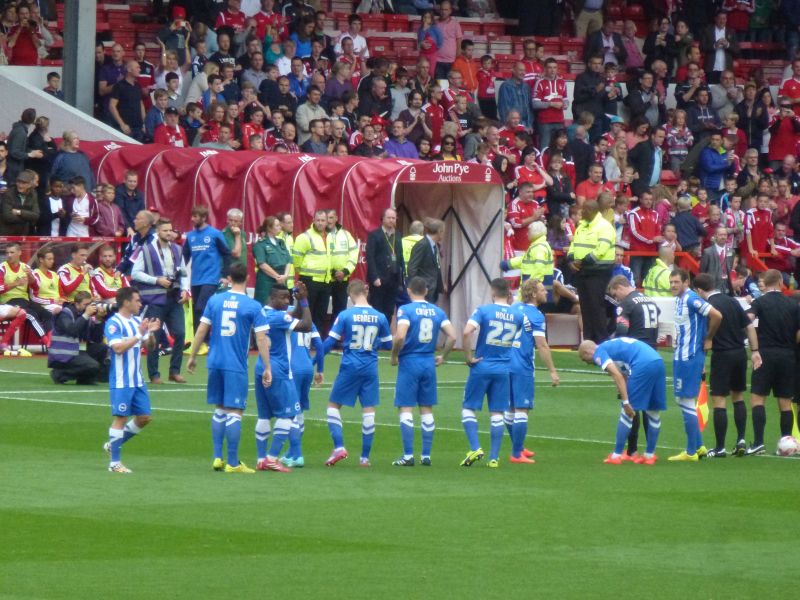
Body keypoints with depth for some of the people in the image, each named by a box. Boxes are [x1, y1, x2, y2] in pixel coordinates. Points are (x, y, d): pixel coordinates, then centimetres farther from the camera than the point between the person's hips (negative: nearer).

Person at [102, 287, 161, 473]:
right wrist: (139, 334, -23)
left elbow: (150, 348, 17)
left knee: (144, 418, 9)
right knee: (121, 418, -5)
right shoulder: (113, 323, -11)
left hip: (137, 380, 8)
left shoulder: (138, 321, 12)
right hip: (121, 381, -8)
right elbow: (118, 347, -24)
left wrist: (151, 333, -2)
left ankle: (112, 445, 24)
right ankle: (115, 463, 0)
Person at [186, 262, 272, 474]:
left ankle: (217, 458, 15)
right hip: (236, 366, -4)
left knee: (219, 409, 15)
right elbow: (261, 339, -7)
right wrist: (267, 368, -3)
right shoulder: (252, 306, -5)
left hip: (215, 362, 4)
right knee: (235, 412, -2)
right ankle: (232, 463, -1)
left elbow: (202, 330, 5)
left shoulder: (214, 300, 4)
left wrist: (193, 356, 16)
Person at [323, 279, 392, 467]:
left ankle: (339, 447, -6)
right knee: (368, 410, 7)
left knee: (334, 406, 10)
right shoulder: (380, 317, 0)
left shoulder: (345, 315, -8)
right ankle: (365, 457, 8)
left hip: (350, 367, -3)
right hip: (370, 368, 3)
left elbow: (330, 342, -8)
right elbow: (388, 343, 10)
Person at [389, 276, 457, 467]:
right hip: (429, 363, 5)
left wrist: (394, 356, -6)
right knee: (426, 409, 12)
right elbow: (452, 336, 0)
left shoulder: (405, 310, -9)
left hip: (409, 362, -5)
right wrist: (443, 357, 12)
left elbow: (400, 337, -22)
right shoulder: (437, 311, 5)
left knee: (405, 408, -1)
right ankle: (426, 455, 12)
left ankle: (408, 455, -6)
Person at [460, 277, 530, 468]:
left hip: (482, 367, -3)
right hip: (504, 369, 3)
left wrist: (469, 357, -11)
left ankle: (475, 448, -7)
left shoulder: (483, 310, -8)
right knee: (497, 414, 7)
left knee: (468, 408, 8)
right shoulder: (519, 315, 2)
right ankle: (494, 458, 5)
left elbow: (466, 332, -20)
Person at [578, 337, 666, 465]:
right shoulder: (611, 345, 32)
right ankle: (650, 455, 25)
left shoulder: (599, 353, 6)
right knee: (654, 412, 16)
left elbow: (617, 375, -8)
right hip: (658, 360, 8)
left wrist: (626, 402, -8)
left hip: (642, 365, -8)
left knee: (627, 412, 3)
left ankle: (617, 455, 9)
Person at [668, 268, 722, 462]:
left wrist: (708, 339, -13)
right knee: (681, 400, 15)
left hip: (690, 357, -10)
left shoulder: (691, 299, -17)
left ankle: (691, 452, 1)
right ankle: (698, 446, 23)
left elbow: (716, 316, -25)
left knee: (687, 401, -5)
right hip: (680, 356, 10)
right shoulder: (679, 299, 11)